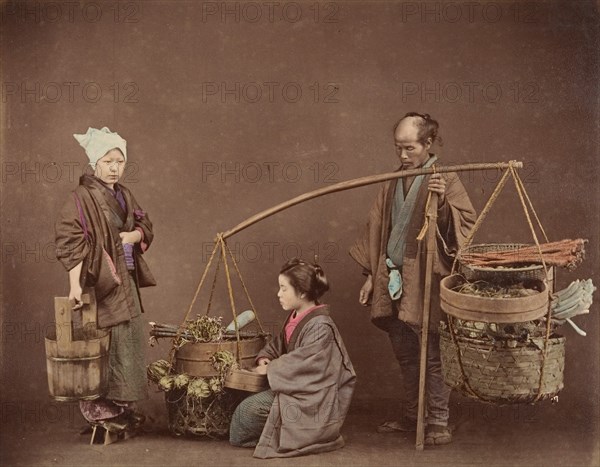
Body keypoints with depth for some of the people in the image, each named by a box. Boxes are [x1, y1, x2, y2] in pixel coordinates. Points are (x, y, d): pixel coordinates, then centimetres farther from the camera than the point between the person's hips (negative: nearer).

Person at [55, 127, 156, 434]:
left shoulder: (123, 195, 10)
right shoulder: (82, 198, -14)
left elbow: (145, 227, 16)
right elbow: (71, 242, -21)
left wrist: (133, 235, -8)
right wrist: (74, 284, -29)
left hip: (125, 281, 9)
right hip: (98, 282, -9)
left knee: (129, 343, 15)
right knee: (102, 347, -3)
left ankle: (121, 406, 27)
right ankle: (98, 409, 10)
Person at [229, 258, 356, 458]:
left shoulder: (320, 327, -22)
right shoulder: (295, 318, 7)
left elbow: (302, 361, -26)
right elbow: (278, 344, 20)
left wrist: (270, 369, -15)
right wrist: (264, 358, 0)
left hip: (313, 398, -9)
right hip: (297, 387, 10)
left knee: (250, 408, -20)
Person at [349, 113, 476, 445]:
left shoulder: (445, 181, -6)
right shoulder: (393, 184, 11)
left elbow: (467, 221, -14)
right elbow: (377, 229, 15)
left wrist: (442, 203, -31)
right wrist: (371, 275, 13)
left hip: (426, 281, -6)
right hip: (394, 278, 6)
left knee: (432, 355, -2)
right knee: (405, 355, 15)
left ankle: (438, 421, 9)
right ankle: (412, 414, 28)